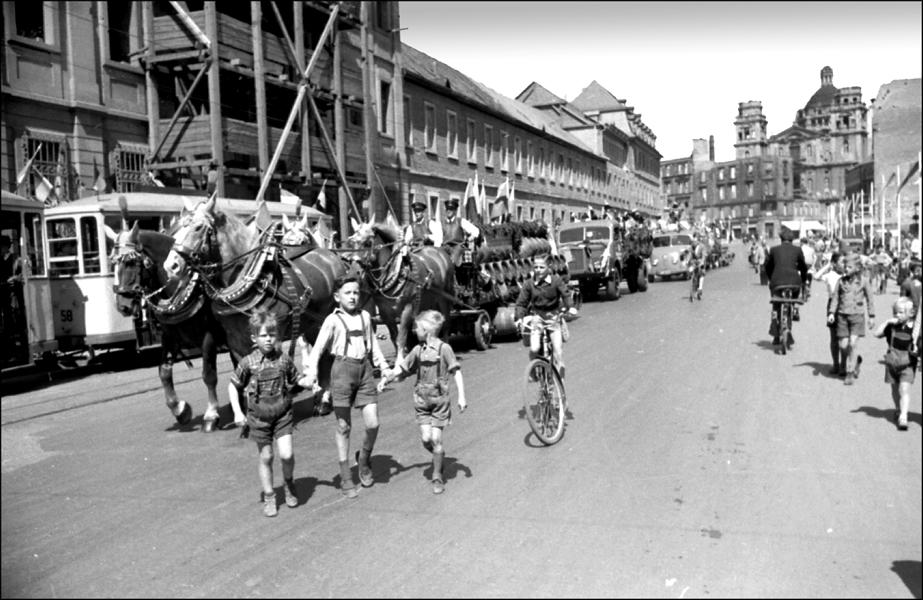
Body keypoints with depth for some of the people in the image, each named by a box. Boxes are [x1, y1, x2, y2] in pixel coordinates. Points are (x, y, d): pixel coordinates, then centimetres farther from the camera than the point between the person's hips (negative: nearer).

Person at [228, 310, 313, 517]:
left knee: (286, 454, -9)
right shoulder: (248, 363, -8)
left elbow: (296, 379, 9)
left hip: (282, 414, 1)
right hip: (259, 417, 0)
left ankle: (289, 484, 21)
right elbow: (233, 386, 3)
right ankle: (269, 497, 24)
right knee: (266, 457, 8)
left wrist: (309, 382, -11)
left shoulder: (284, 359, -4)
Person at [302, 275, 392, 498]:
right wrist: (311, 371, -24)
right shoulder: (333, 320, -2)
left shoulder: (365, 316, 11)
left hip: (364, 368, 3)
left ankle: (364, 458, 27)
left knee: (373, 424, -3)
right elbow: (318, 347, -9)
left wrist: (384, 366, 12)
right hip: (343, 368, -3)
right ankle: (345, 478, 14)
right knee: (344, 427, 3)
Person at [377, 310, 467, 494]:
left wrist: (461, 396, -13)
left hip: (439, 400, -4)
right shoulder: (418, 350, 6)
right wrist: (385, 379, 3)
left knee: (436, 439, -4)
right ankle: (440, 456, 28)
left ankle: (437, 477, 11)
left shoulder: (443, 348, -9)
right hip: (422, 400, 4)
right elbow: (402, 368, 15)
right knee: (426, 438, -4)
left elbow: (456, 372, -8)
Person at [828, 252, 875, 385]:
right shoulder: (841, 281, 4)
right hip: (842, 315, 3)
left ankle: (850, 373, -3)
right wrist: (831, 313, -5)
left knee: (853, 342, -12)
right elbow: (835, 298, 6)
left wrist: (872, 316, 8)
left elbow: (869, 299, 7)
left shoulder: (863, 280, -1)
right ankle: (856, 360, 33)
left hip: (857, 315, -2)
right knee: (843, 345, 2)